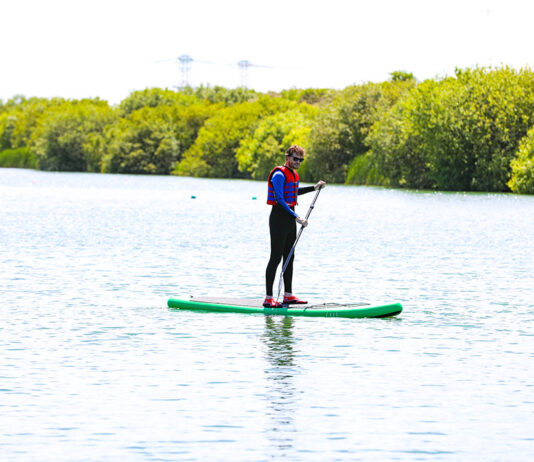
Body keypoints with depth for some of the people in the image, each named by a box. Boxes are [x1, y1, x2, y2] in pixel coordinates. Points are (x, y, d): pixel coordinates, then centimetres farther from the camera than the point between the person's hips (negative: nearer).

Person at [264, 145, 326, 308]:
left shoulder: (294, 174, 13)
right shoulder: (279, 174, -16)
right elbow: (280, 199, -23)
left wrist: (315, 188, 32)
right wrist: (296, 217, -27)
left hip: (290, 219, 9)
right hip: (279, 217, -9)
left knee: (289, 257, 12)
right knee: (276, 257, -9)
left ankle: (288, 296, 19)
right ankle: (268, 298, -8)